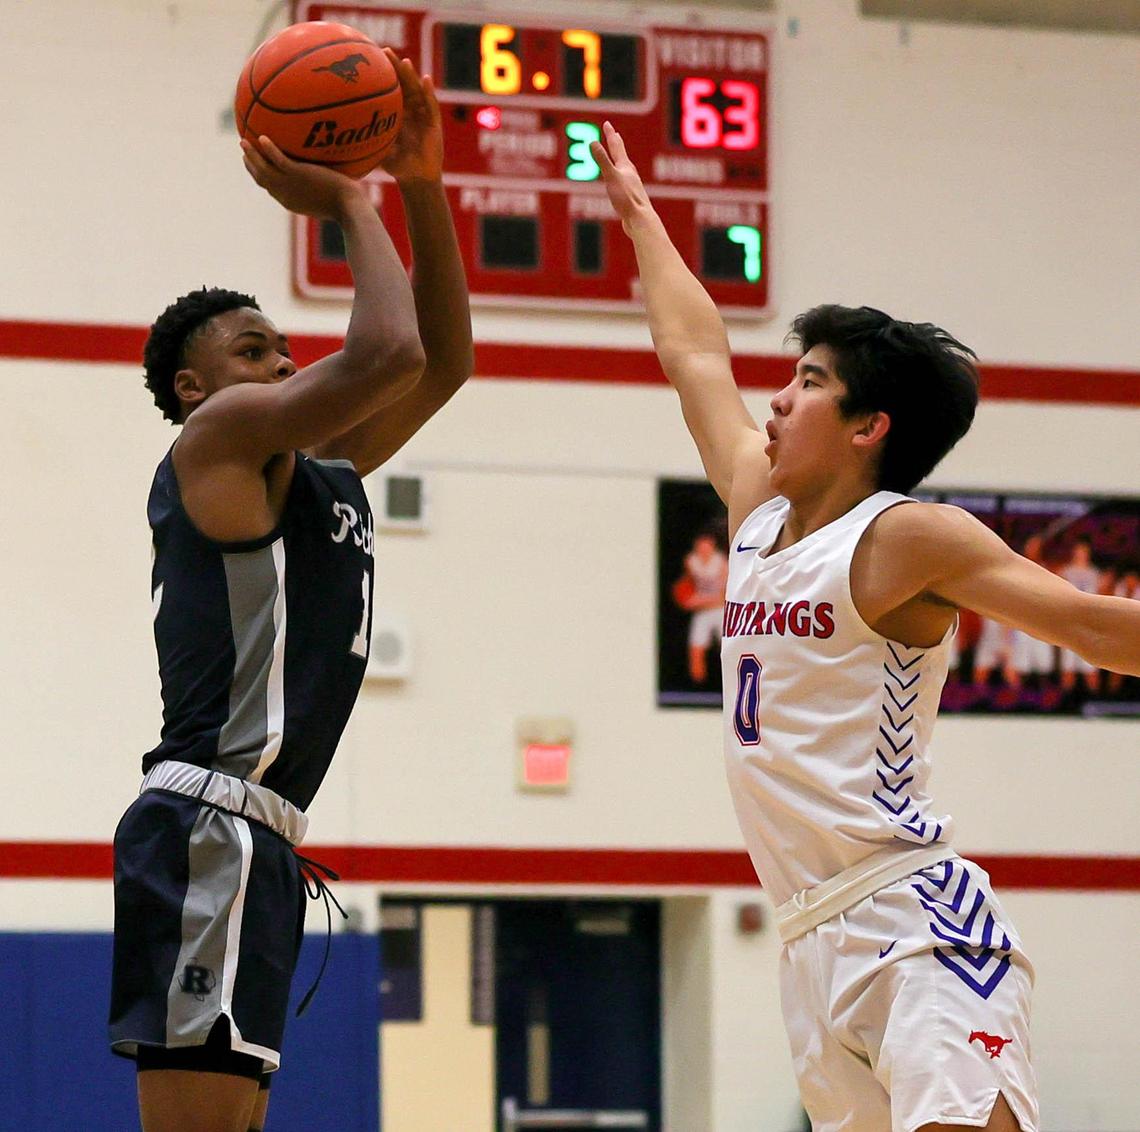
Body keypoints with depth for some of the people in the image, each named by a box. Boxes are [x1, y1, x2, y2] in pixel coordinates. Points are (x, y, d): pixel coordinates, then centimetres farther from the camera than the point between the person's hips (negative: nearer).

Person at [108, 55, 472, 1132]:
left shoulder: (323, 471, 23)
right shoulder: (220, 436, -3)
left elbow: (444, 358, 25)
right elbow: (388, 354, -15)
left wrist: (424, 185, 16)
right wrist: (349, 204, -1)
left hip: (261, 842, 10)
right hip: (210, 827, -10)